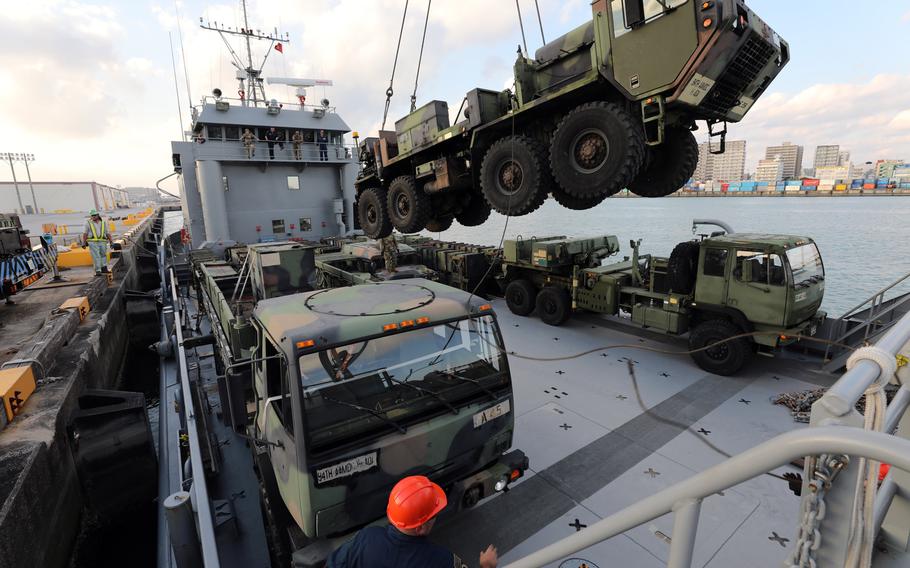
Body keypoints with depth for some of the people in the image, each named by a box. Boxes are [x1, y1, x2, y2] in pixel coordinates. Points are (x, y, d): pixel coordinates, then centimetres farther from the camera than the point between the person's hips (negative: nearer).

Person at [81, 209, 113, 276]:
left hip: (102, 242, 3)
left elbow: (108, 233, 15)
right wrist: (84, 243, -4)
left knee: (103, 255, 8)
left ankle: (104, 268, 16)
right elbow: (85, 233, 4)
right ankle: (98, 271, -5)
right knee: (96, 256, -6)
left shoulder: (103, 223, 15)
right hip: (92, 242, -3)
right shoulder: (88, 223, 8)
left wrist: (111, 242, 9)